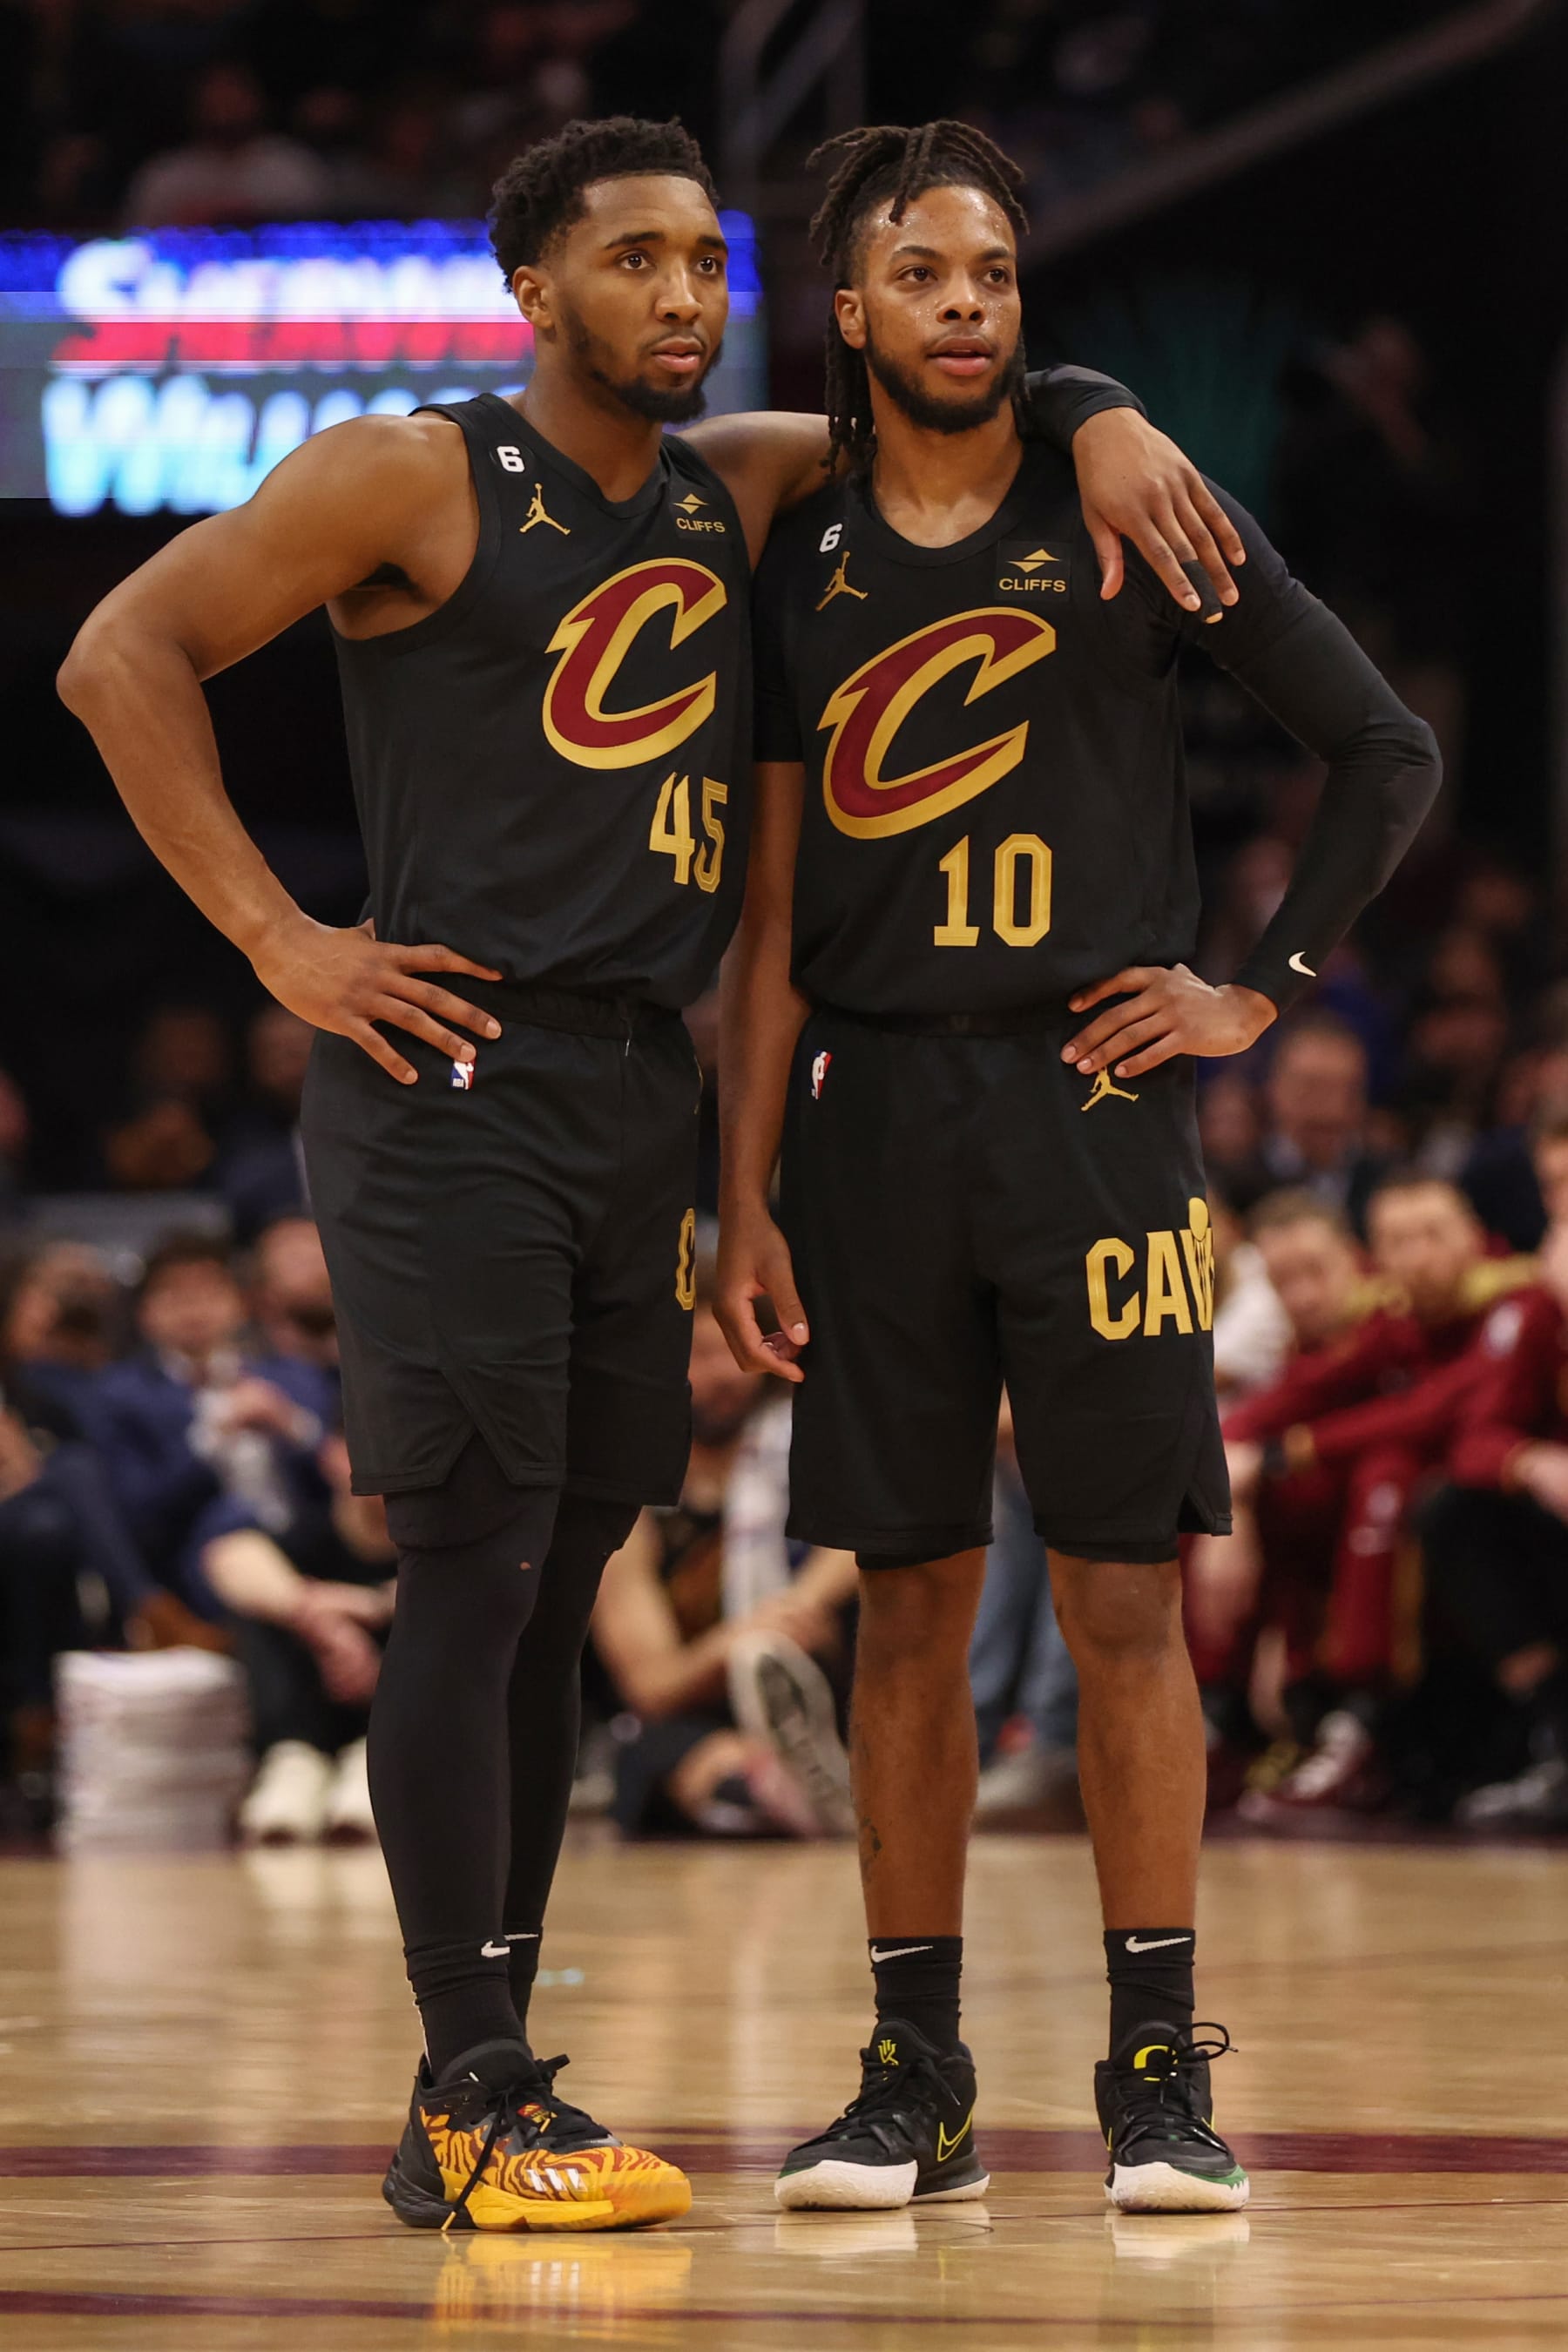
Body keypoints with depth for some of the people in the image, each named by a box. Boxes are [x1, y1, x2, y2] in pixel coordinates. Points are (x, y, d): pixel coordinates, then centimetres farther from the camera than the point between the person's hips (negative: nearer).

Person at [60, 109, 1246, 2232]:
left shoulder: (741, 485, 13)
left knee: (560, 1583, 9)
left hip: (638, 1090, 7)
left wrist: (1100, 421, 2)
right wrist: (279, 937, -11)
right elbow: (127, 654, -8)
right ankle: (478, 2101, -9)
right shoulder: (411, 481, -6)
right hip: (452, 1082, -7)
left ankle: (469, 2106, 15)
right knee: (476, 1574, -10)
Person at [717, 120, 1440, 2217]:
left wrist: (1263, 988, -2)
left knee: (1124, 1597, -3)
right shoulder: (804, 572, 8)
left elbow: (1389, 755, 4)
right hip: (879, 1105, 3)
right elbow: (776, 922, 9)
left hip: (1092, 1097, -3)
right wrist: (749, 1206, 4)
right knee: (908, 1602, 5)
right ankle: (916, 2080, 11)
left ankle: (1161, 2068, 3)